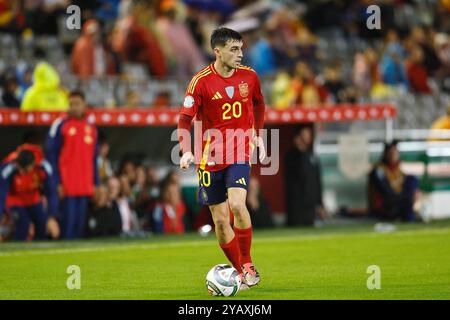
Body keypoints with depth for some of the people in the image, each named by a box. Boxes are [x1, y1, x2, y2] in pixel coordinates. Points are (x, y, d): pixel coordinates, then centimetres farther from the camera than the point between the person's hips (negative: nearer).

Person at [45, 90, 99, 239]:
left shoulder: (91, 128, 14)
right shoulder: (60, 125, -3)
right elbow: (51, 154, -5)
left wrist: (95, 183, 14)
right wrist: (57, 182, -11)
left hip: (85, 186, 5)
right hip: (67, 186, -5)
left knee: (80, 222, 5)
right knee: (69, 219, -8)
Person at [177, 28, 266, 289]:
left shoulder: (249, 76, 1)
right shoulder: (201, 81, -9)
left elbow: (258, 104, 22)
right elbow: (185, 119, -10)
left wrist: (258, 135, 16)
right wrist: (187, 151, -24)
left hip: (240, 153, 0)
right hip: (211, 157, 0)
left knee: (237, 204, -22)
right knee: (220, 219, 2)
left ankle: (248, 265, -7)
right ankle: (241, 273, 16)